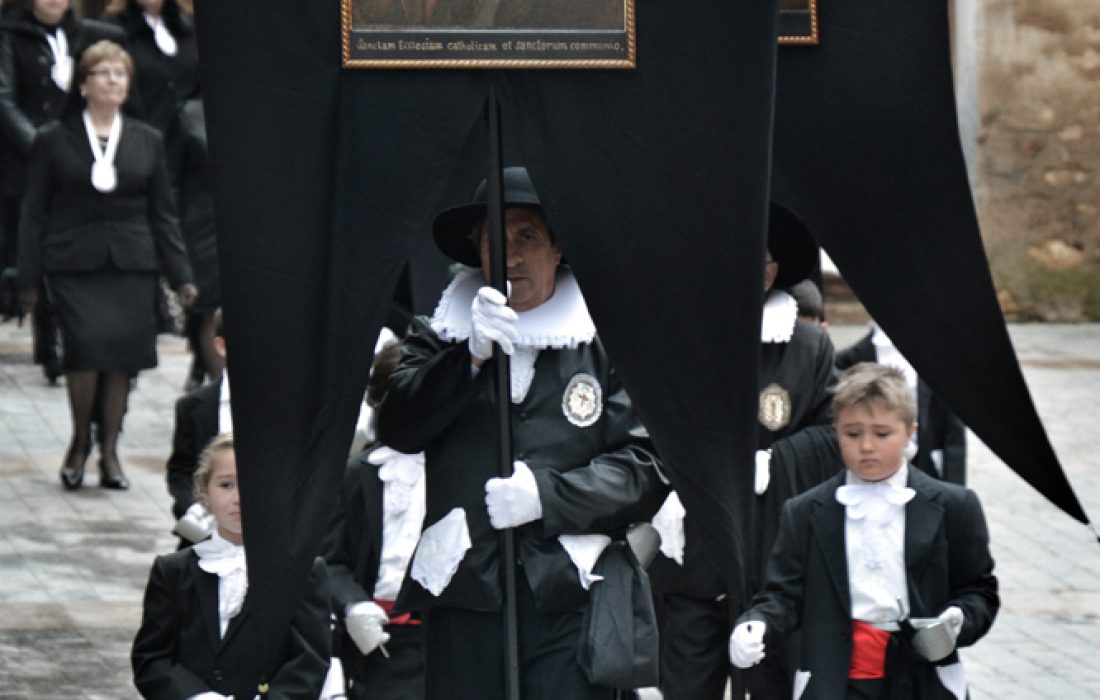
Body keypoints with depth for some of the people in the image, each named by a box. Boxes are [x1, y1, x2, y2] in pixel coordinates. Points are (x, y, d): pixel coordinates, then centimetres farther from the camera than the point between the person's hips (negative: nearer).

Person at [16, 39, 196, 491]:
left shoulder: (146, 142, 13)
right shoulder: (54, 140, 6)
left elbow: (162, 212, 15)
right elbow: (34, 213, 6)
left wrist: (180, 275, 9)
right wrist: (29, 277, 1)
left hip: (132, 266, 3)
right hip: (74, 265, -3)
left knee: (122, 355, -2)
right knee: (87, 345, -17)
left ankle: (109, 452, 11)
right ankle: (80, 440, 3)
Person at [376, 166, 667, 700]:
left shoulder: (603, 343, 9)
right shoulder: (440, 338, 17)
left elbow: (644, 467, 4)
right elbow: (398, 428, 2)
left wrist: (547, 494, -9)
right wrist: (471, 356, -9)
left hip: (568, 600, -2)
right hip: (462, 592, 2)